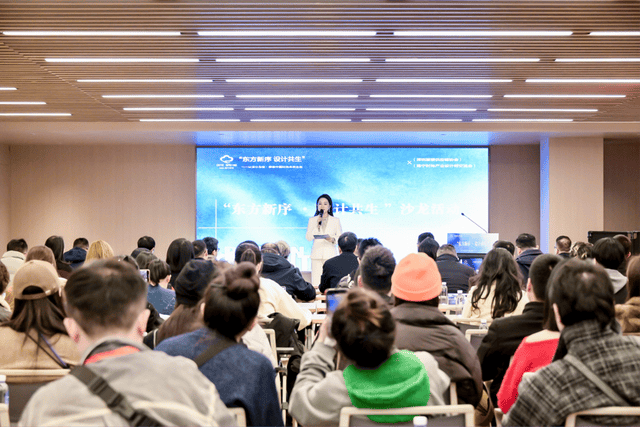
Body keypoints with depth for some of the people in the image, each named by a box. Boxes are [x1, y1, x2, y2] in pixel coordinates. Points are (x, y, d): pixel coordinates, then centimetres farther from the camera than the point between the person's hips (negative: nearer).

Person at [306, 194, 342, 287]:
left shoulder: (336, 221, 12)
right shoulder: (312, 220, 13)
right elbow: (308, 238, 3)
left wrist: (332, 239, -14)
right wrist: (317, 225, -7)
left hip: (330, 254, -1)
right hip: (316, 253, 1)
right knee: (315, 283, -7)